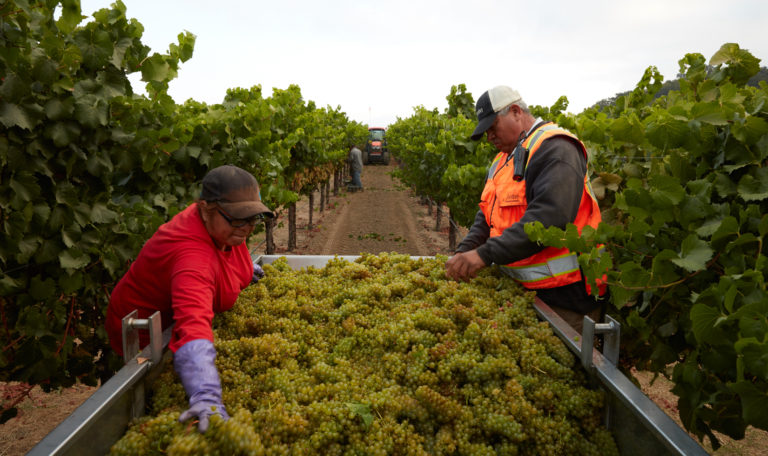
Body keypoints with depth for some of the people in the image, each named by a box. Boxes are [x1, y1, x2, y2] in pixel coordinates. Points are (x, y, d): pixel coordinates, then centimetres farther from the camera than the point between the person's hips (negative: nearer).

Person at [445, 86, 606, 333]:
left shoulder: (554, 148, -15)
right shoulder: (505, 158, 16)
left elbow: (549, 217, -29)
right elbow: (488, 214, 15)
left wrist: (486, 254, -31)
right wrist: (464, 251, -4)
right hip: (524, 288, 9)